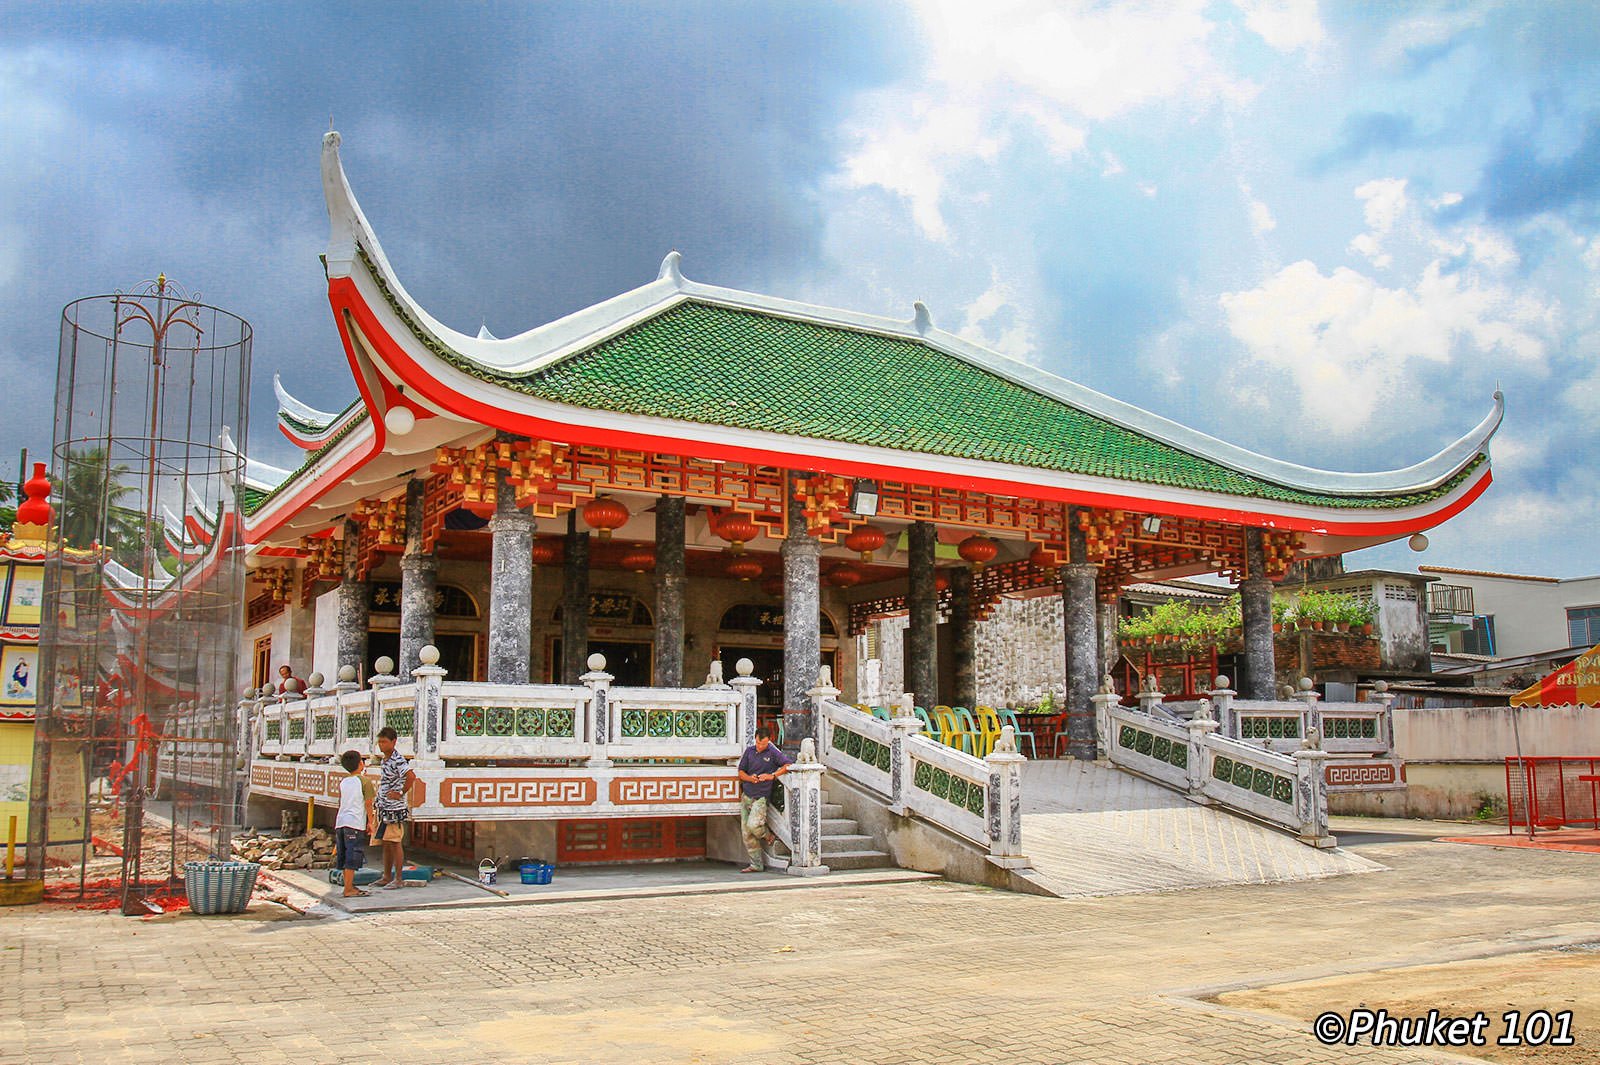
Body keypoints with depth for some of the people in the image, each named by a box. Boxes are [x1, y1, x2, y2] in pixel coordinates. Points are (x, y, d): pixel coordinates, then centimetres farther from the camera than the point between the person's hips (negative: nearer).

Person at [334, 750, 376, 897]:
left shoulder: (343, 782, 14)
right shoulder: (364, 780, -4)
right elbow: (368, 803, -4)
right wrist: (371, 821, 1)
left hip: (340, 822, 7)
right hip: (355, 823, -7)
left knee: (344, 857, 12)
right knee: (352, 858, -6)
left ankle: (349, 886, 21)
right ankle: (349, 890, -7)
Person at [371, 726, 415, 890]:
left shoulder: (397, 760, -17)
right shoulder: (384, 760, 14)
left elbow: (411, 777, -31)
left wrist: (401, 793, -21)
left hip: (395, 808, -10)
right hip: (384, 808, 10)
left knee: (395, 843, -3)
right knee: (386, 843, 14)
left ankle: (398, 879, 3)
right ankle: (387, 877, 21)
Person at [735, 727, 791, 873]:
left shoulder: (772, 752, -5)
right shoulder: (749, 750, 9)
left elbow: (789, 764, -11)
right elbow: (741, 772, 13)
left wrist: (772, 776, -17)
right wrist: (750, 778, -9)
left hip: (760, 796, -5)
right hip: (746, 795, 6)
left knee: (753, 825, -23)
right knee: (746, 833, 3)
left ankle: (768, 836, 11)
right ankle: (756, 865, 11)